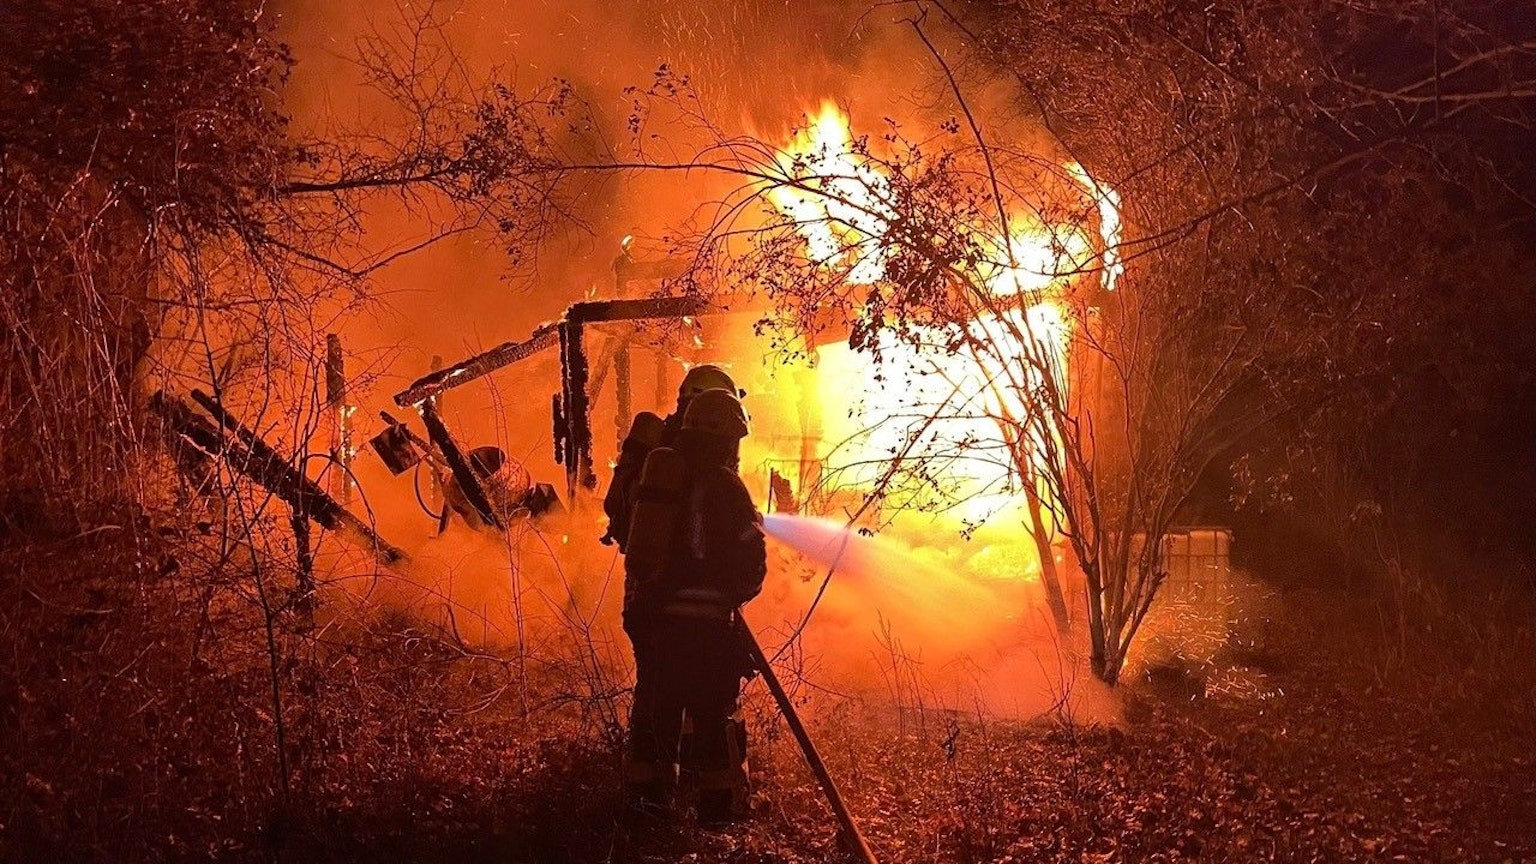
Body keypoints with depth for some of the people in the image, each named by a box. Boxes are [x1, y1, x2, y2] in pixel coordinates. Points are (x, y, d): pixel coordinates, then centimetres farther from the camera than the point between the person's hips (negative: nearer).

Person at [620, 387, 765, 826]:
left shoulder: (659, 471, 10)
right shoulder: (724, 484, -9)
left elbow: (633, 536, 13)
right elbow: (750, 559, -8)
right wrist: (735, 592, 11)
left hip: (647, 611, 6)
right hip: (703, 620, -6)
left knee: (654, 702, 15)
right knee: (713, 710, 2)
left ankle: (647, 791, 21)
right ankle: (721, 801, 6)